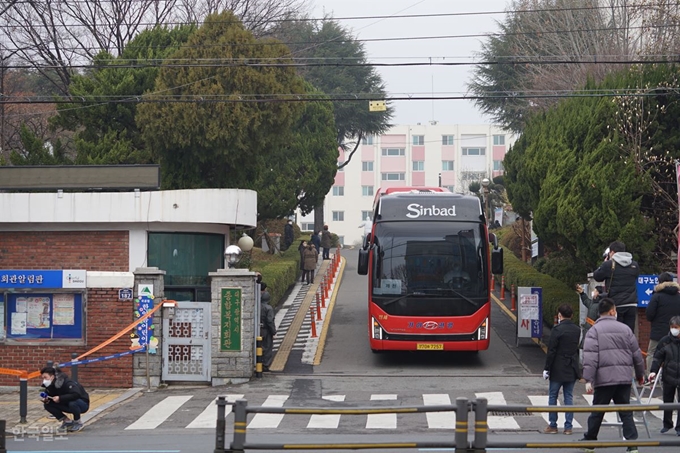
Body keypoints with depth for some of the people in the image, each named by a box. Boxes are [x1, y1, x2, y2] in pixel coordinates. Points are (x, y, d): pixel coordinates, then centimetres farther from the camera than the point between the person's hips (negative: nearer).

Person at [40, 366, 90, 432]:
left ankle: (78, 423, -12)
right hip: (68, 404, 7)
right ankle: (67, 421, 3)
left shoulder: (67, 382, -28)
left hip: (83, 404, -7)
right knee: (48, 405, -9)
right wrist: (46, 399, -19)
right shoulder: (51, 385, -6)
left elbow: (76, 394, -40)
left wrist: (60, 398, -40)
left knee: (73, 403, -40)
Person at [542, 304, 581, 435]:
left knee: (552, 396, 5)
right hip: (572, 370, 5)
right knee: (569, 397, 9)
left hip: (558, 370, -5)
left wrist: (547, 368, -8)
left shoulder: (557, 330, -13)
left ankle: (552, 425, 7)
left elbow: (551, 351, -13)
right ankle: (568, 426, 8)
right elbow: (579, 349, 12)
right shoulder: (577, 330, 5)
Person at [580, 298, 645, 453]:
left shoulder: (594, 330, -3)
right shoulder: (625, 329, 8)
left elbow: (590, 357, -11)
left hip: (604, 379, -3)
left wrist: (588, 380, -12)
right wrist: (640, 374, 24)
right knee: (626, 412, 6)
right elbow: (636, 354, 12)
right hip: (624, 378, 3)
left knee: (597, 412, 9)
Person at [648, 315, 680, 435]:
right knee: (667, 402, 14)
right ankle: (667, 424, 30)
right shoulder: (665, 341, -4)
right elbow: (658, 357, 0)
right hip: (668, 377, 2)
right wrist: (654, 371, -11)